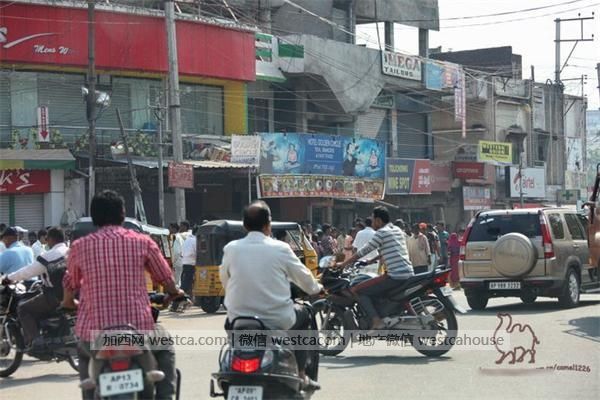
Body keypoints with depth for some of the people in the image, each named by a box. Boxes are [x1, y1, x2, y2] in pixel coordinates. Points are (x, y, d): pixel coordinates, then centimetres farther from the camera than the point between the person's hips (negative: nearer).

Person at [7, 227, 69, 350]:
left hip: (55, 297, -6)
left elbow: (26, 272, -4)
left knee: (23, 309, 9)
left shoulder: (47, 257, -10)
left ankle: (34, 339, -7)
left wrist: (9, 278, 12)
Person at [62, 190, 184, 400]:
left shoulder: (80, 247, 2)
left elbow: (70, 283, 18)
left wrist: (68, 302, 41)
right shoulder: (142, 242, 1)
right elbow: (165, 276, 14)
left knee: (84, 355, 33)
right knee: (165, 350, 28)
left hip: (95, 329, 1)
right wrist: (174, 293, 37)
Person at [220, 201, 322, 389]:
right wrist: (317, 288, 30)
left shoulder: (230, 249, -4)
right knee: (303, 314, 28)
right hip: (277, 321, -2)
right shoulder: (280, 249, -7)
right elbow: (304, 278, 7)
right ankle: (300, 374, 25)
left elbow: (225, 282, 9)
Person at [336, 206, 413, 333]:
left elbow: (363, 251, -3)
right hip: (409, 274, 9)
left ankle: (376, 321, -19)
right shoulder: (398, 230, 18)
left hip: (395, 276, -9)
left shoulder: (381, 233, -5)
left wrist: (343, 264, 5)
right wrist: (370, 261, 33)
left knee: (357, 290, -7)